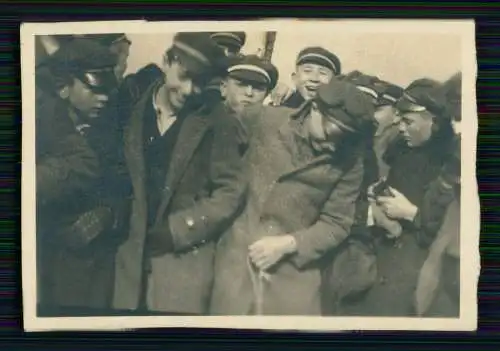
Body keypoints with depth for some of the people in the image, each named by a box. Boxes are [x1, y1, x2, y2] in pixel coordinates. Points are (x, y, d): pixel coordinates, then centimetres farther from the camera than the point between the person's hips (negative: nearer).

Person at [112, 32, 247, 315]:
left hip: (186, 259, -2)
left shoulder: (214, 125, -3)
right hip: (132, 256, 3)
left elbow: (230, 192, -6)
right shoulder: (132, 113, 5)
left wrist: (174, 231, -10)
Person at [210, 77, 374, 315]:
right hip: (236, 257, 0)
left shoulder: (349, 164, -3)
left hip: (294, 270, 0)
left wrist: (287, 244, -13)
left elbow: (336, 224, 0)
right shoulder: (262, 120, -2)